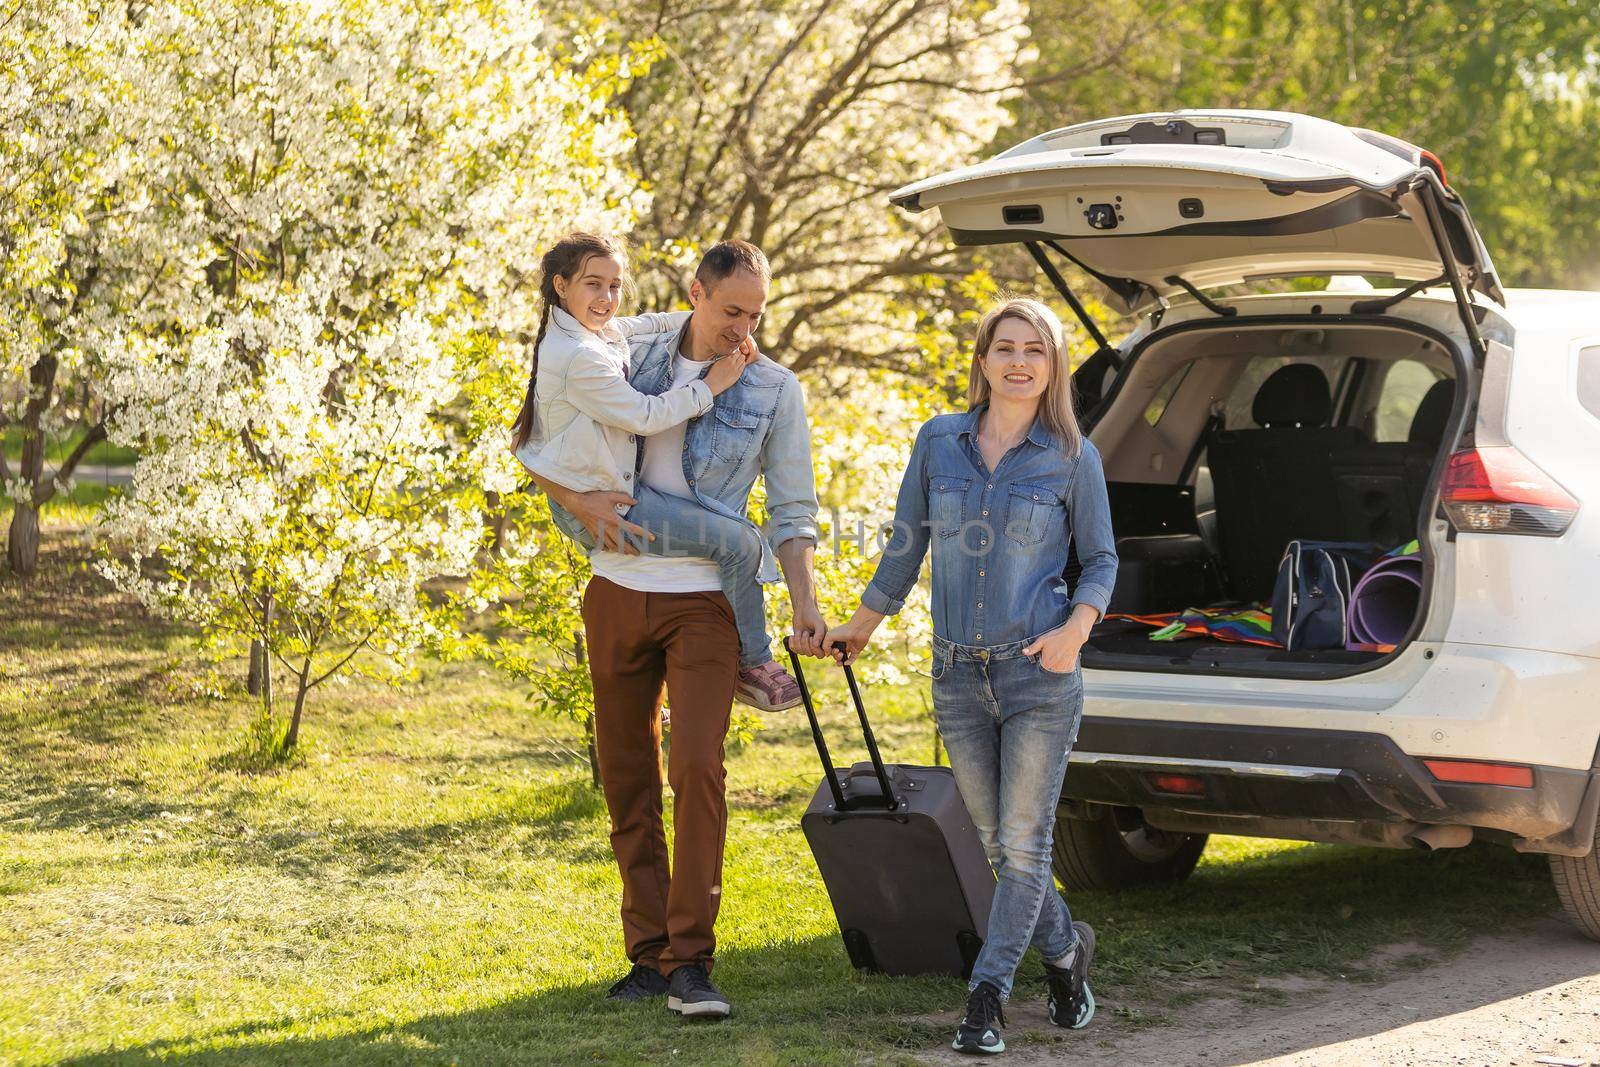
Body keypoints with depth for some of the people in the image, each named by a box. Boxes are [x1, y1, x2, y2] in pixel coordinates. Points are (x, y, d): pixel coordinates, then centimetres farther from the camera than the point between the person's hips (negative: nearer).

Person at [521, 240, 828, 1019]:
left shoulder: (774, 391, 1)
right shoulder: (634, 362, 4)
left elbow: (793, 511, 3)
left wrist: (804, 603, -11)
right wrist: (581, 503, -11)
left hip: (705, 603, -3)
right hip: (618, 595, 3)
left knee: (697, 767, -17)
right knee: (626, 779, 6)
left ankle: (690, 962, -14)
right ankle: (648, 955, 14)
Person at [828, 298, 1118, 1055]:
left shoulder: (1072, 458, -2)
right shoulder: (939, 441, 4)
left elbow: (1101, 559, 5)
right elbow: (906, 545, 14)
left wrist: (1076, 628, -13)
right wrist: (861, 626, 20)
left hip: (1040, 672, -3)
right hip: (958, 674, 3)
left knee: (1024, 845, -5)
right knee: (997, 843, 11)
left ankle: (986, 997, 2)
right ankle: (1064, 950, 34)